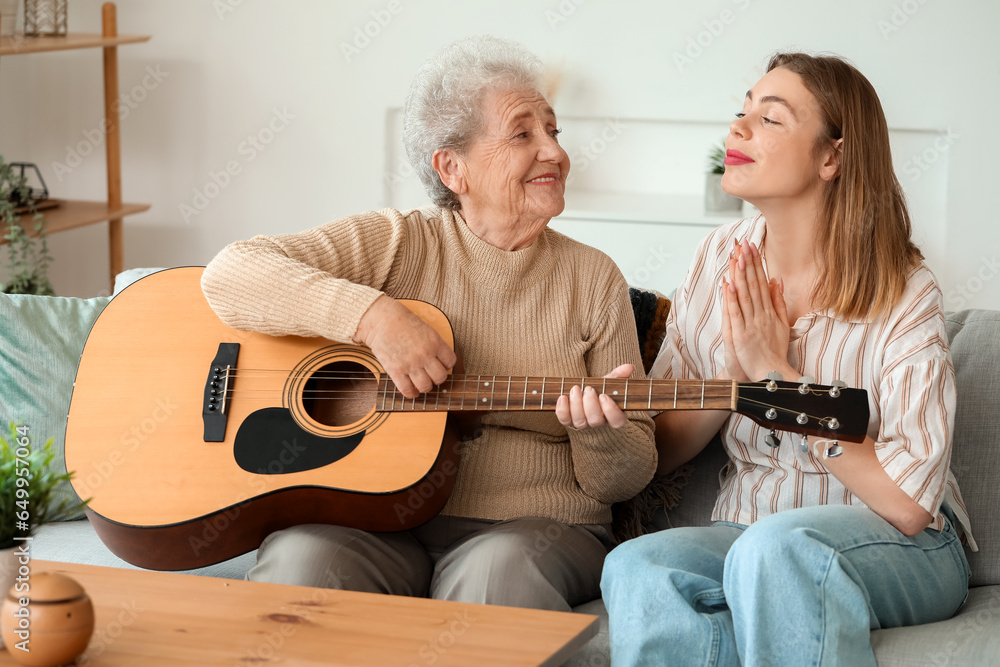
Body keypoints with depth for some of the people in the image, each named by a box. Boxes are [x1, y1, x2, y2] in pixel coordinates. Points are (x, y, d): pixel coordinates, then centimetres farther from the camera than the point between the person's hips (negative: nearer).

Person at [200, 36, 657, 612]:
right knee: (302, 559, -32)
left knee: (500, 567, -36)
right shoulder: (397, 244, 5)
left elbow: (627, 481, 8)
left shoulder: (593, 278, 8)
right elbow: (231, 273, -8)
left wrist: (601, 433, -16)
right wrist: (372, 314, -19)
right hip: (381, 525, 0)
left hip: (535, 528, 0)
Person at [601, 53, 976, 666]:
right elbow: (658, 448, 7)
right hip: (745, 537, 4)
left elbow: (906, 506, -18)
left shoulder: (902, 294, -11)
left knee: (775, 547, -37)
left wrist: (776, 373, -17)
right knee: (636, 569, -29)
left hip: (898, 553, -3)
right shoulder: (722, 259, 4)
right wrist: (734, 375, -13)